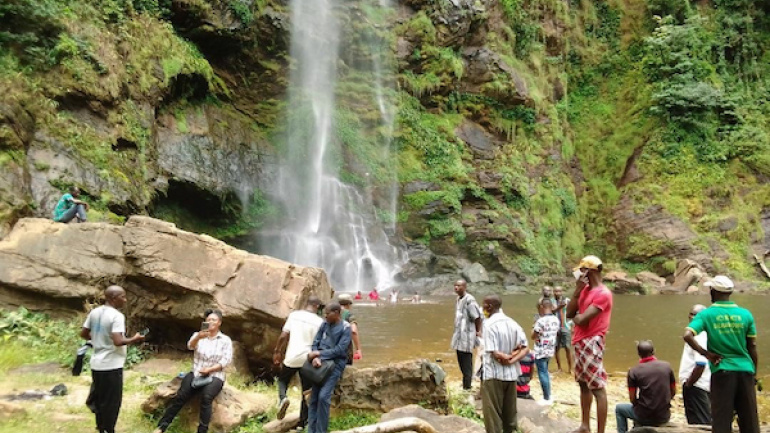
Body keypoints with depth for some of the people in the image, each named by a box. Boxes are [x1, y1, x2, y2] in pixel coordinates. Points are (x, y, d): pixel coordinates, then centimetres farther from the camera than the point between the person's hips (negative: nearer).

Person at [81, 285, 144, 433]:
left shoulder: (94, 312, 4)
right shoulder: (117, 316, -19)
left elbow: (83, 334, 12)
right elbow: (118, 341, -26)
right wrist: (134, 339, -11)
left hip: (97, 364, 8)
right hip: (112, 366, -8)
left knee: (100, 398, 20)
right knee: (112, 401, 5)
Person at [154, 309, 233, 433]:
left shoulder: (226, 340, 4)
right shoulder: (198, 335, 8)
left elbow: (226, 361, -4)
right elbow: (190, 346, -14)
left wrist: (209, 370, -16)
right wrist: (198, 337, -36)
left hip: (214, 376, -2)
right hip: (196, 373, 2)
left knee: (206, 397, -31)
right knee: (181, 396, -22)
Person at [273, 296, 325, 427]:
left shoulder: (294, 315, 1)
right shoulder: (320, 322, -2)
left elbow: (283, 335, -2)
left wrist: (277, 351, 7)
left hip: (291, 357, 0)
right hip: (308, 360, 0)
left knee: (282, 380, 24)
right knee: (306, 392, 13)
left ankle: (282, 398, -6)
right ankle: (302, 423, 13)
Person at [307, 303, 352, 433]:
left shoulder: (345, 328, -7)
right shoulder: (324, 324, 8)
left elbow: (339, 350, -13)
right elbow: (315, 342, 5)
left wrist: (318, 354, -14)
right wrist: (315, 357, -14)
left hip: (335, 365, -5)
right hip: (321, 363, 5)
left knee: (323, 396, -16)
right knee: (314, 398, 3)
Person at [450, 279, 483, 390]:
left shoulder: (469, 300, -19)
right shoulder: (458, 299, 11)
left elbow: (478, 316, -18)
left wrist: (478, 331, -7)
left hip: (467, 336, -9)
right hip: (459, 336, 9)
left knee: (466, 365, -3)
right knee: (462, 363, 18)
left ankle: (467, 387, 3)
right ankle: (465, 385, 31)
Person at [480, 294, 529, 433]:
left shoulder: (489, 324, -15)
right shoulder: (512, 323, 5)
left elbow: (495, 354, -21)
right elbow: (525, 348, 1)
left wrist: (505, 357, -4)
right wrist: (511, 359, -9)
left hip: (493, 374, -6)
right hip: (511, 374, 7)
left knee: (493, 414, 3)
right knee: (509, 412, 16)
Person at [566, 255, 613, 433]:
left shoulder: (603, 293, -15)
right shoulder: (585, 290, 13)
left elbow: (582, 319, -21)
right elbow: (569, 313, 5)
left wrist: (574, 316, 1)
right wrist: (577, 290, -3)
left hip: (591, 343, -10)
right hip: (580, 342, 10)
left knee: (598, 388, -7)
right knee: (584, 384, 17)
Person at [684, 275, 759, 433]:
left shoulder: (706, 314, -5)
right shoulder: (745, 314, 2)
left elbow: (687, 336, -18)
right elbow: (752, 347, 5)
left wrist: (706, 354, -7)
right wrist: (754, 373, 15)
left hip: (722, 371, -2)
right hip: (745, 370, 2)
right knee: (749, 420, 11)